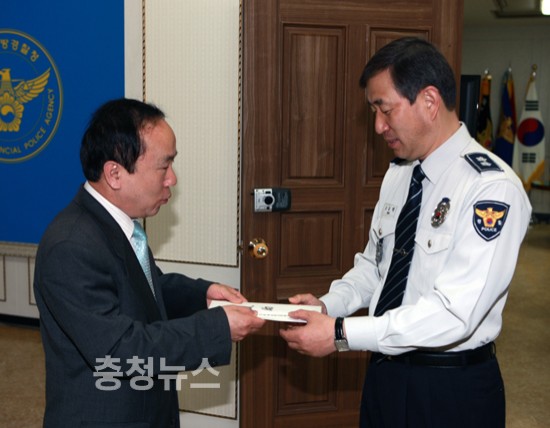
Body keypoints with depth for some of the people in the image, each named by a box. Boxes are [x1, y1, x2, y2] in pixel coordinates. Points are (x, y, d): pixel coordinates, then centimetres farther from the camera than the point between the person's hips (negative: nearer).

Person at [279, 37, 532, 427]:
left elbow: (455, 312, -27)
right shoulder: (397, 175, 4)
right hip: (386, 370, 6)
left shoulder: (492, 189, -21)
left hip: (451, 392, -6)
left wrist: (341, 334, -27)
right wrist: (327, 305, -6)